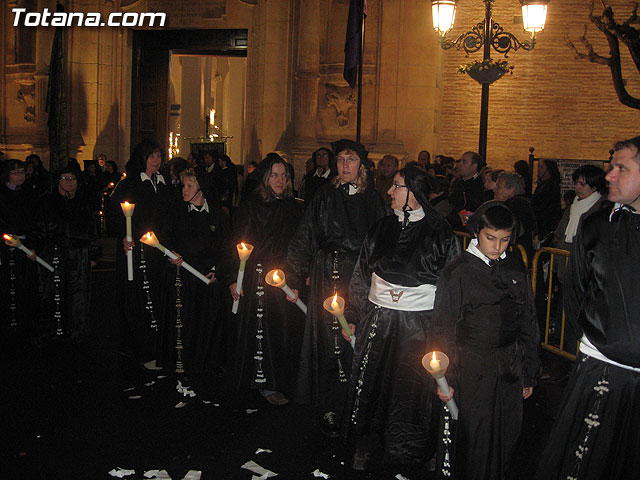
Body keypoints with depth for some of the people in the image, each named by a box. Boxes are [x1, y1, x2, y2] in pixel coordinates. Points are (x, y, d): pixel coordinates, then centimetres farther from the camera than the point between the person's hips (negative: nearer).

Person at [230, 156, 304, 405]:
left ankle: (285, 380, 22)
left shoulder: (294, 207, 10)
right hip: (258, 279, -5)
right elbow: (238, 245, -7)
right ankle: (266, 384, 10)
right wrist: (235, 279, -12)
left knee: (289, 327, 7)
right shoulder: (250, 207, -5)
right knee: (264, 328, -2)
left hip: (288, 278, 5)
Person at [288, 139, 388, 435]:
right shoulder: (325, 197, 4)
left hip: (361, 278, 1)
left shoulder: (372, 200, 7)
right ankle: (329, 409, 11)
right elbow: (303, 240, 5)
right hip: (327, 277, -1)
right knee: (329, 340, -1)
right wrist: (295, 278, 1)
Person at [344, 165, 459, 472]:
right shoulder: (383, 228, 6)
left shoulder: (439, 232, -6)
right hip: (378, 320, 4)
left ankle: (411, 451, 28)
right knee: (370, 383, 11)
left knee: (413, 387, 5)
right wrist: (353, 317, 10)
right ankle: (366, 444, 31)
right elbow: (361, 276, 11)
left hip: (420, 324, -4)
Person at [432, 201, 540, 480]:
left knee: (508, 437, 9)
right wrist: (445, 379, -7)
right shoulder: (457, 272, -7)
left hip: (510, 370, 4)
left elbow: (528, 322, 11)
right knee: (475, 439, 1)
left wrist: (529, 373, 10)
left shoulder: (516, 268, 5)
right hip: (473, 370, -4)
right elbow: (444, 329, -4)